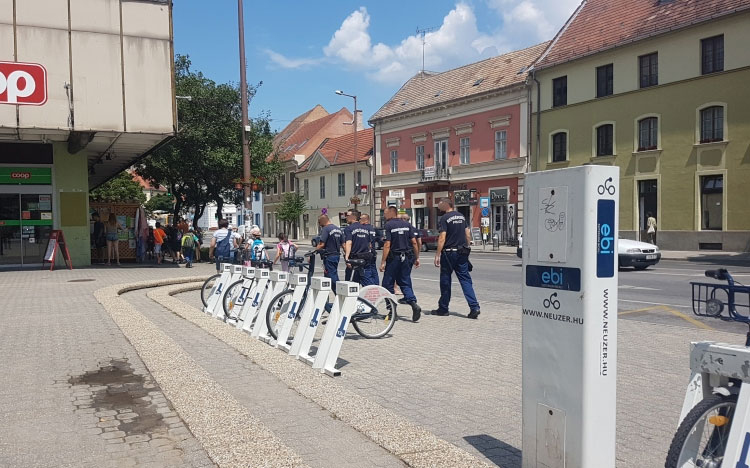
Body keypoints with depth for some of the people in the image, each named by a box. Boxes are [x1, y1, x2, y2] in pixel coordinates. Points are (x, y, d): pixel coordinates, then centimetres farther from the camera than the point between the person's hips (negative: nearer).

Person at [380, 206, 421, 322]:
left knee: (388, 284, 7)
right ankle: (414, 304, -10)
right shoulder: (406, 224, 9)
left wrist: (383, 262, -13)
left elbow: (387, 245, -14)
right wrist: (417, 258, 13)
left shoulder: (389, 225, -8)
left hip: (394, 258, -5)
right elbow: (414, 242, 6)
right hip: (407, 258, 6)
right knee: (405, 283, 11)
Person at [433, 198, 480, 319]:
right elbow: (468, 234, 13)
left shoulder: (444, 219, -10)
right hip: (462, 253, 6)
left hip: (449, 252, -6)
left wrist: (438, 254, -15)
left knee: (445, 281, 6)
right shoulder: (461, 216, 11)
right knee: (465, 279, 4)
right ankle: (474, 307, -7)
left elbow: (442, 237, -16)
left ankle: (443, 308, 15)